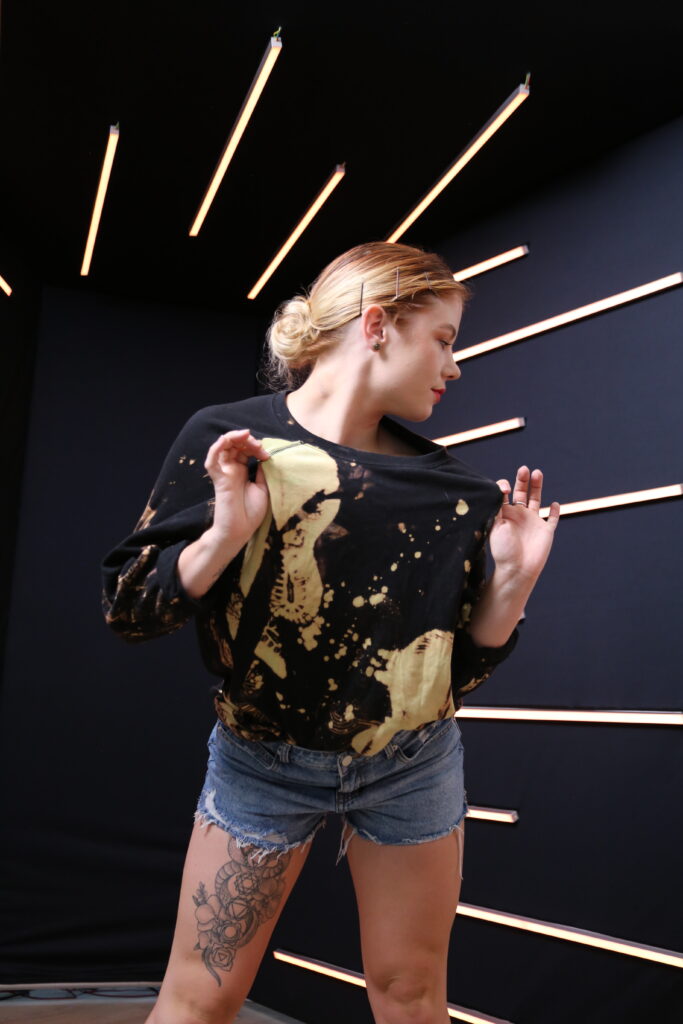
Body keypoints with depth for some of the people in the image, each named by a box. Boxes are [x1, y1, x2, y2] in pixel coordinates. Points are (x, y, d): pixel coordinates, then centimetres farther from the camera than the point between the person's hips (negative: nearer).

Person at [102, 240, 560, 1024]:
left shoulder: (446, 484, -4)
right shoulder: (226, 440, -12)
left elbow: (462, 664, 1)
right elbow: (128, 613, -12)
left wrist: (513, 579, -16)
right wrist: (226, 536, -28)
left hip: (413, 764, 3)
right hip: (262, 761, -2)